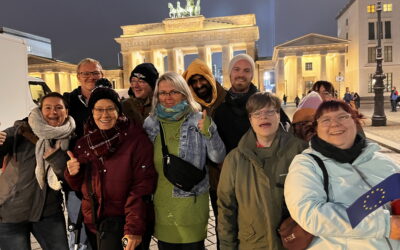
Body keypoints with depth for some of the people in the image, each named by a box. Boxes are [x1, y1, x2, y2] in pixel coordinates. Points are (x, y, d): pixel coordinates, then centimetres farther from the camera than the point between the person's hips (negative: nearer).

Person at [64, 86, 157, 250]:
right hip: (92, 221, 5)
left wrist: (134, 228, -23)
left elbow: (142, 186, -17)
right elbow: (78, 185, 13)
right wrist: (73, 173, -8)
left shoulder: (136, 139, -13)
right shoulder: (84, 143, 4)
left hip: (123, 219, -5)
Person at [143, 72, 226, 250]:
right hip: (162, 203, 3)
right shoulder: (150, 123, 2)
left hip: (191, 201, -2)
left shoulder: (199, 120, -6)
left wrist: (209, 133, -25)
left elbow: (218, 158, -10)